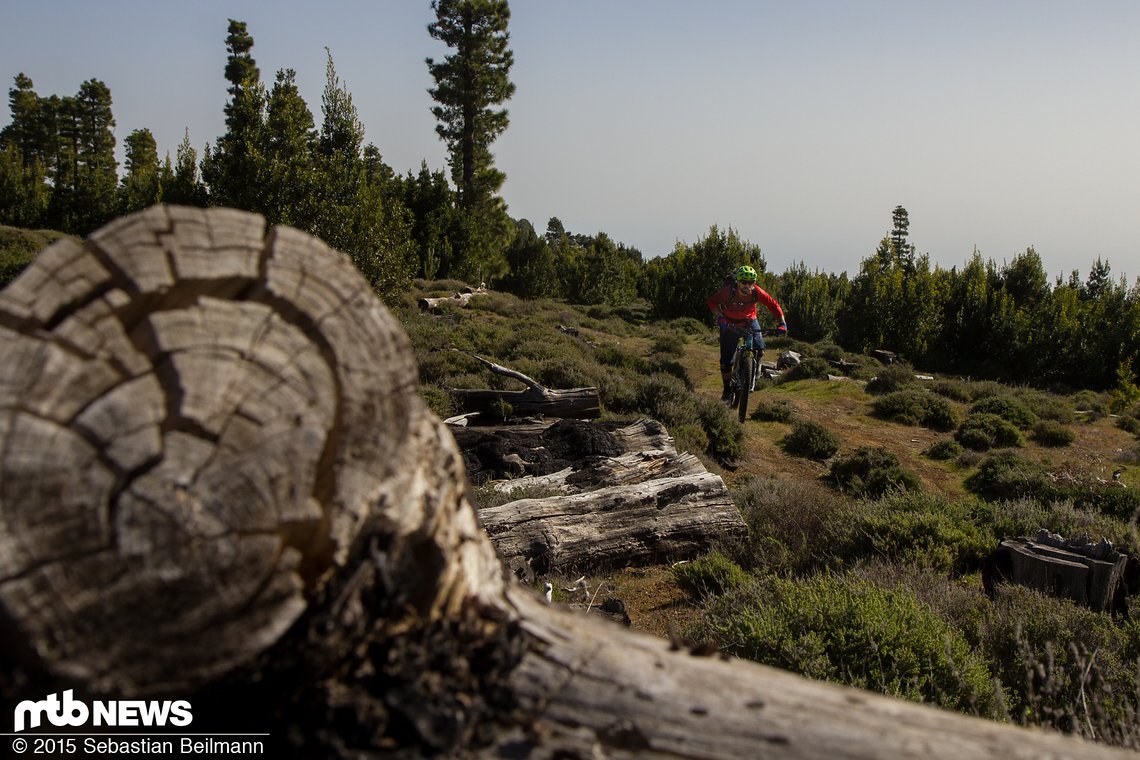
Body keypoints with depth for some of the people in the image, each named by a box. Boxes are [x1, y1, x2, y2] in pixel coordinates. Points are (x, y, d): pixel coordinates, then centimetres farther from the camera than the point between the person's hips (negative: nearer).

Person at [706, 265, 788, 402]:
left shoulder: (757, 292, -24)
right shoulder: (728, 291, -29)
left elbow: (773, 305, -16)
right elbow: (712, 302, -18)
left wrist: (782, 323, -26)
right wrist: (719, 317, -31)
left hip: (749, 321, 2)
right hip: (729, 324, -2)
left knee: (759, 350, -19)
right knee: (726, 360, -5)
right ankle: (727, 389, 13)